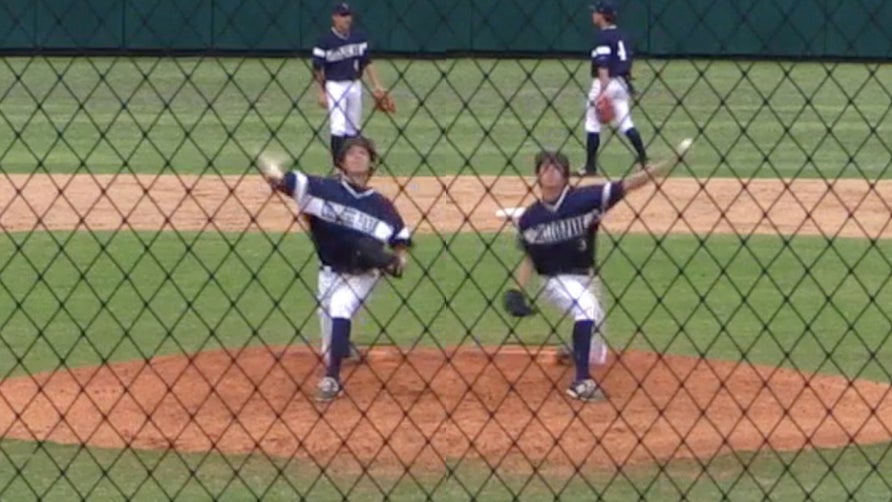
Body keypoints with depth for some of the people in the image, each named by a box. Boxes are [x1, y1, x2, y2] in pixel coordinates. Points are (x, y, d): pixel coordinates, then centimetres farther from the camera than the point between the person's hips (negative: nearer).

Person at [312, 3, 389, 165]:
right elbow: (317, 69, -7)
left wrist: (376, 85, 0)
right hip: (335, 86, -5)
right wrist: (321, 92, -12)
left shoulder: (359, 37, 4)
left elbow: (367, 63, 7)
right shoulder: (325, 41, -10)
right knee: (338, 127, -12)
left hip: (355, 85, 5)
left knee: (354, 128, 10)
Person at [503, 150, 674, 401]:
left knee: (596, 356, 12)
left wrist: (662, 168, -30)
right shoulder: (530, 218, -6)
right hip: (557, 281, -2)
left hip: (588, 280, 2)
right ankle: (581, 381, -33)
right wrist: (517, 291, -9)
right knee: (587, 307, -35)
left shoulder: (585, 199, -12)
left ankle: (574, 351, 51)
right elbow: (528, 258, 4)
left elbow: (626, 185, -19)